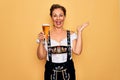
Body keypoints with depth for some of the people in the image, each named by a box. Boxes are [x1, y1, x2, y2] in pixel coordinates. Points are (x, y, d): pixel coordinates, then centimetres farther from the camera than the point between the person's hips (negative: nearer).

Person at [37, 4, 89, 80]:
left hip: (67, 72, 1)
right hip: (51, 73, 0)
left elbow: (77, 51, -14)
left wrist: (79, 32, -11)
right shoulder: (46, 35, -2)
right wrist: (41, 41, -17)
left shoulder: (71, 34, 0)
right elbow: (41, 56, -3)